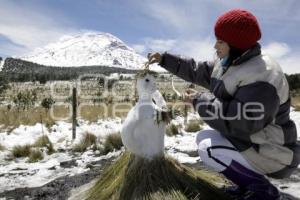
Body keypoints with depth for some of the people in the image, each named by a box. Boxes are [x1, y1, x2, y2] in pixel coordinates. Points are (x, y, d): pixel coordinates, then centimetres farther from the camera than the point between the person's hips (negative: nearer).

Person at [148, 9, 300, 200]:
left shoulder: (261, 77, -28)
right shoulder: (226, 66, 2)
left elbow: (241, 122, -35)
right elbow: (196, 71, 13)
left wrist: (201, 100, -24)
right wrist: (164, 59, 9)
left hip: (269, 153, -10)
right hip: (249, 141, 10)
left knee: (208, 147, -21)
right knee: (203, 137, 13)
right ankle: (248, 183, 13)